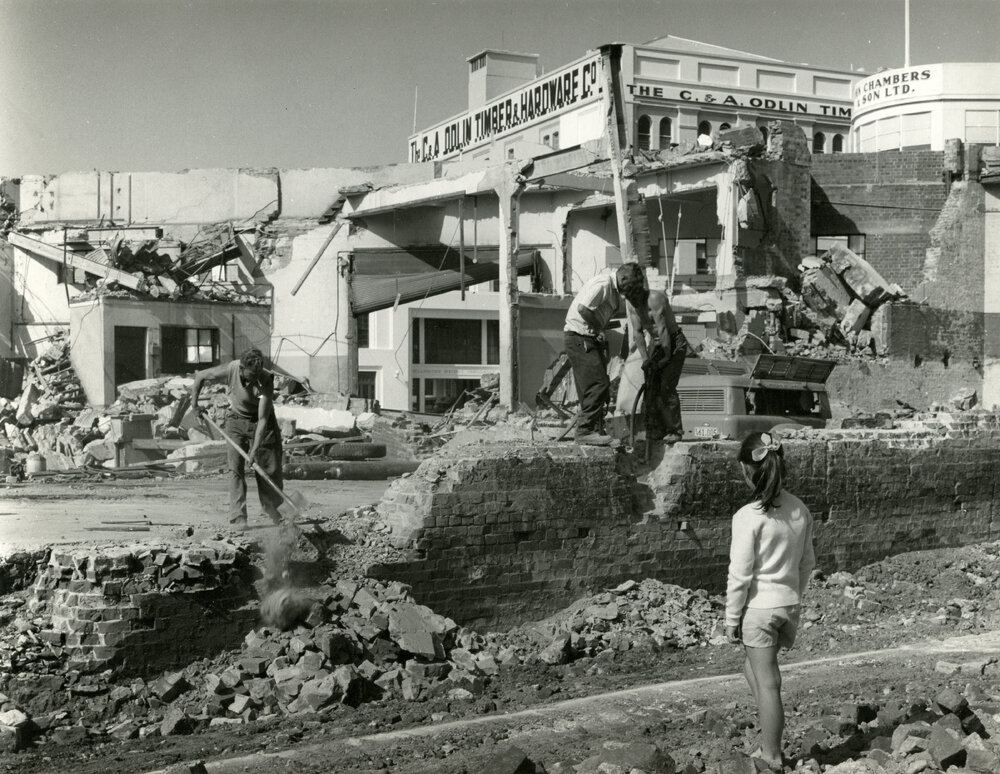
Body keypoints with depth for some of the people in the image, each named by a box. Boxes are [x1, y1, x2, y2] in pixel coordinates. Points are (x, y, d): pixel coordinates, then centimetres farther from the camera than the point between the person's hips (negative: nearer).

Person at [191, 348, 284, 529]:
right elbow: (200, 376, -6)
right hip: (236, 420, 1)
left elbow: (262, 419, -32)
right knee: (236, 468, -10)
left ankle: (272, 510, 24)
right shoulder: (230, 370, -26)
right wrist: (194, 402, -1)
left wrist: (255, 449, -37)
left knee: (269, 467, 1)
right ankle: (238, 518, -11)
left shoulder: (266, 380, -30)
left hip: (261, 422, -1)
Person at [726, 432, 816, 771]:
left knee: (767, 682, 5)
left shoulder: (748, 517, -19)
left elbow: (740, 575, -15)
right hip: (790, 604, 6)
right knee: (753, 666, 24)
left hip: (759, 607, -6)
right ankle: (769, 740, 25)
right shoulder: (800, 511, -1)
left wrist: (731, 618, -5)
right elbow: (807, 563, 9)